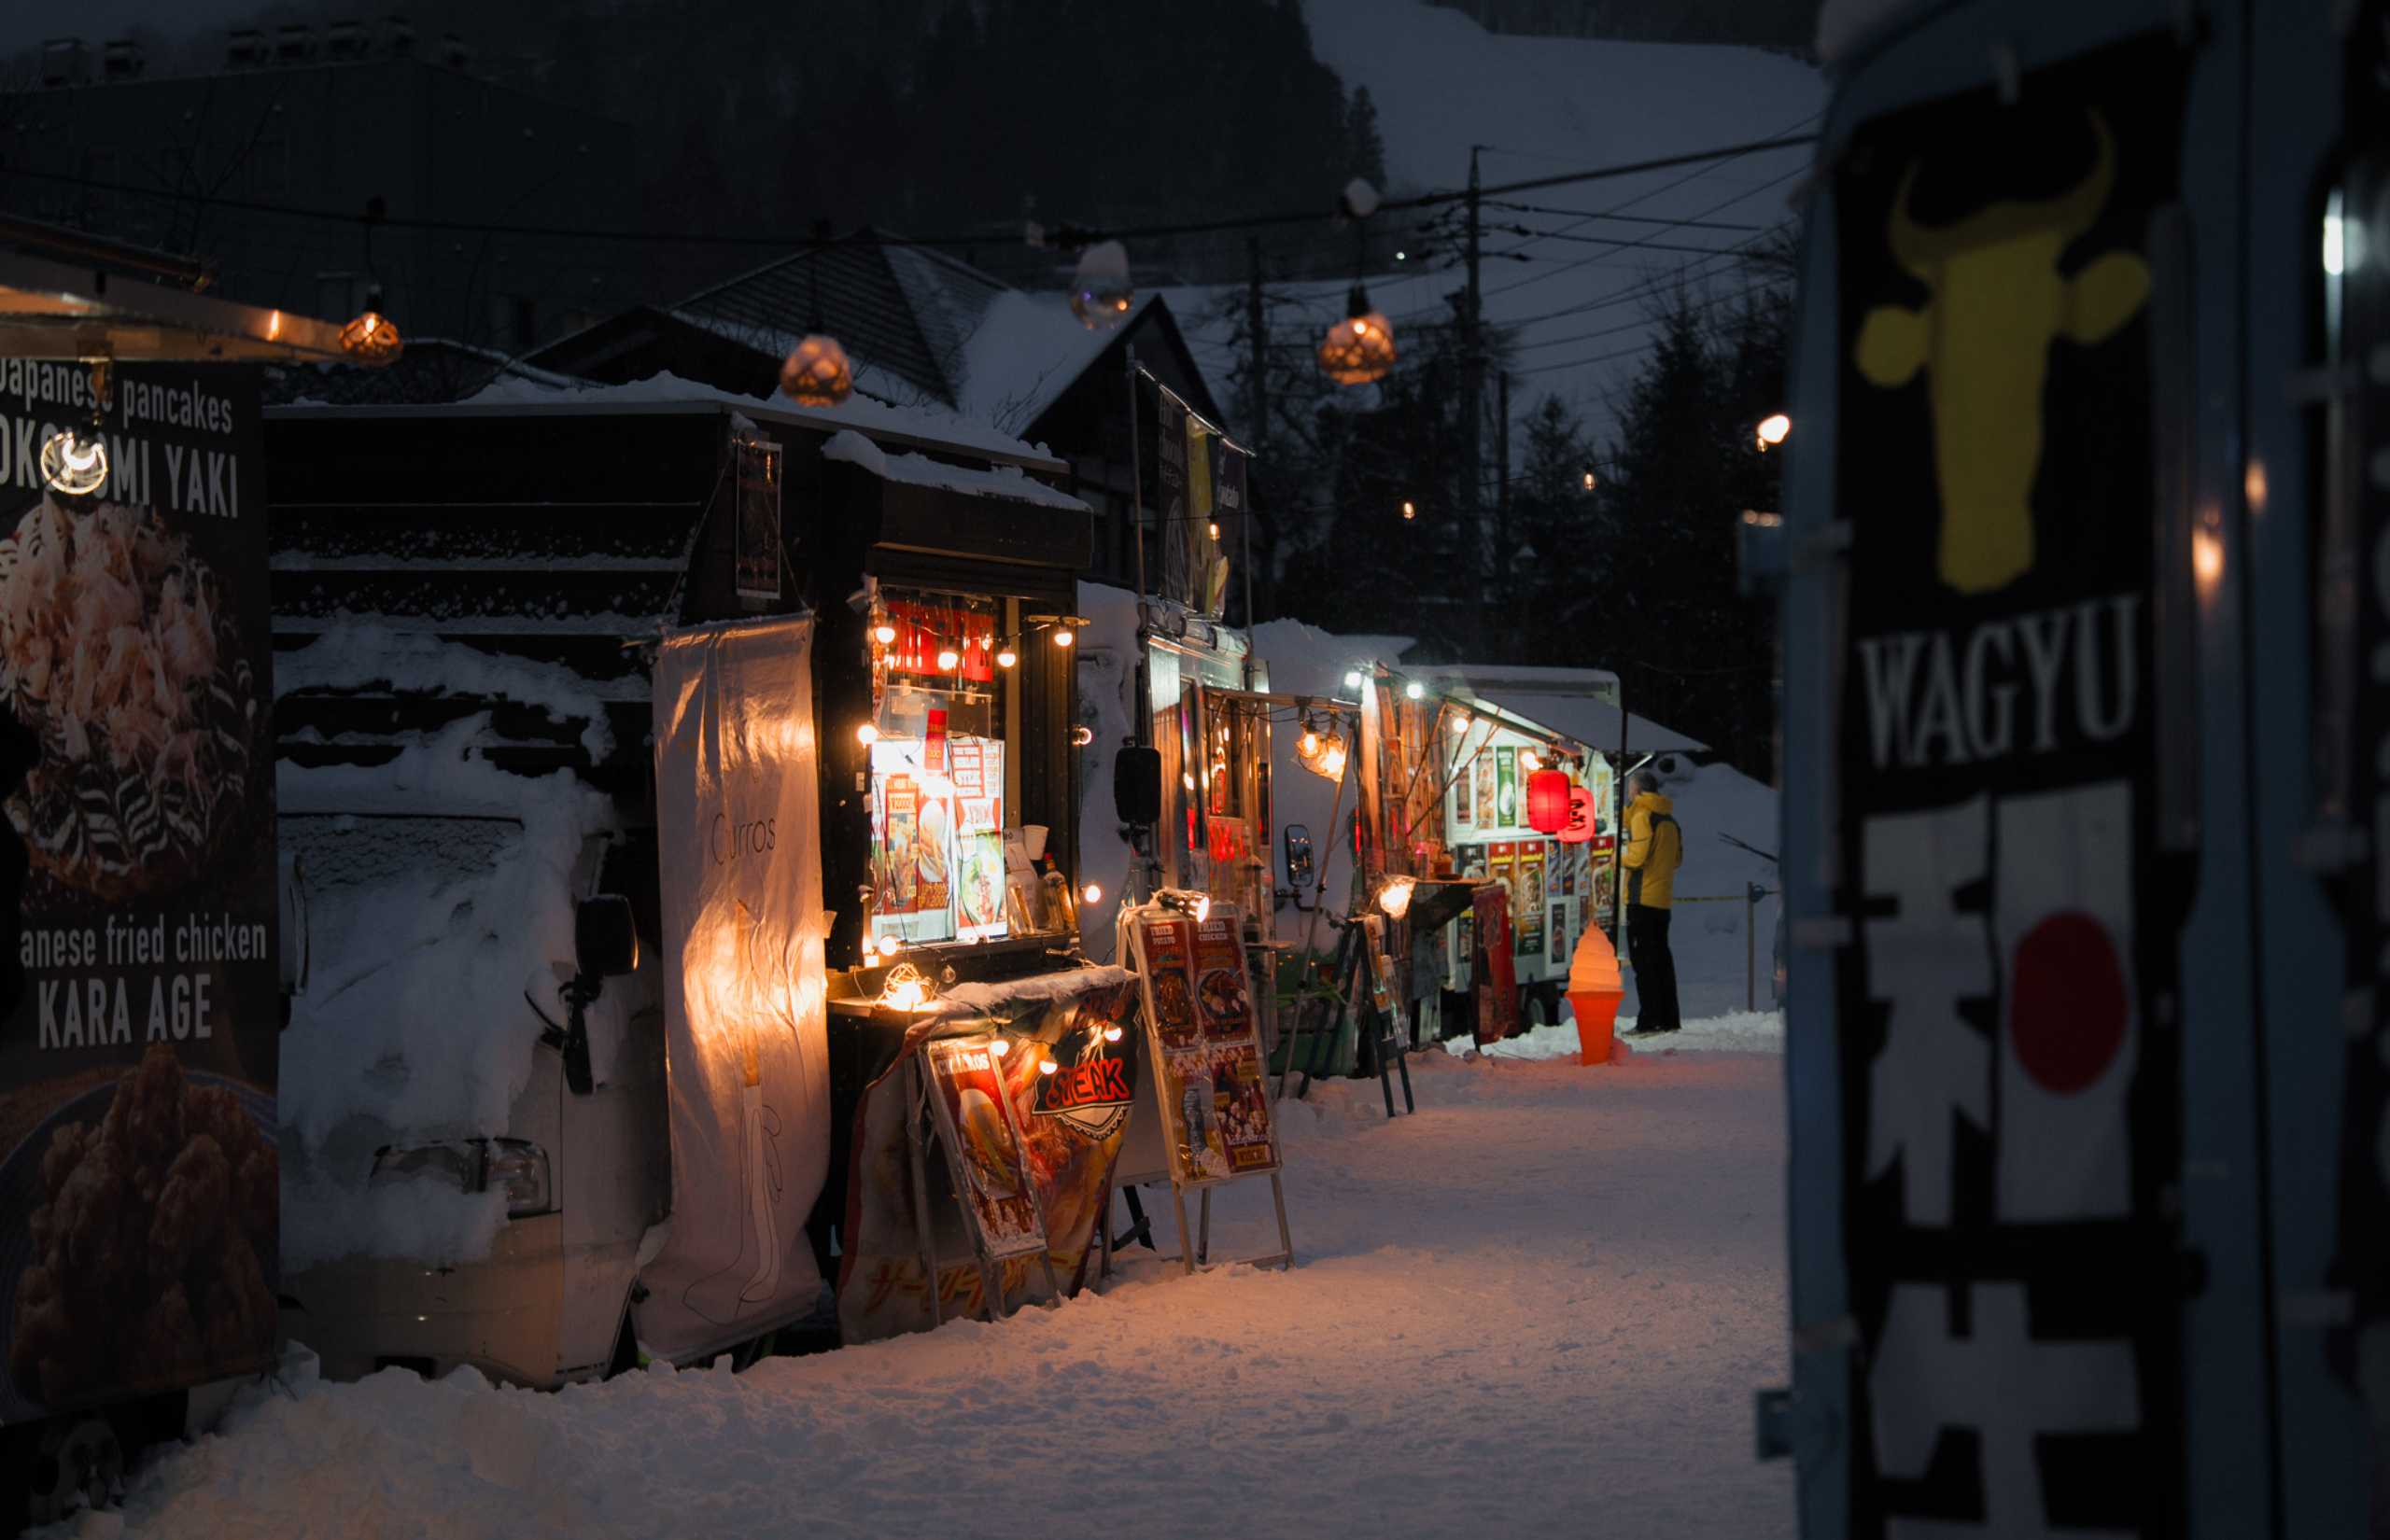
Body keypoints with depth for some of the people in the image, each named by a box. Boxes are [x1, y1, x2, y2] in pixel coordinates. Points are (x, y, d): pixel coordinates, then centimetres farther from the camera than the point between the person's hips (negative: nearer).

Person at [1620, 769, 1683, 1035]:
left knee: (1643, 958, -7)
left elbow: (1637, 855, -19)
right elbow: (1677, 858, 21)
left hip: (1642, 897, -8)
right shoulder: (1670, 820, 16)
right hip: (1663, 898, 8)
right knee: (1661, 957, 13)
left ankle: (1650, 1020, -11)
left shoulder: (1642, 816, -10)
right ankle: (1669, 1019, 14)